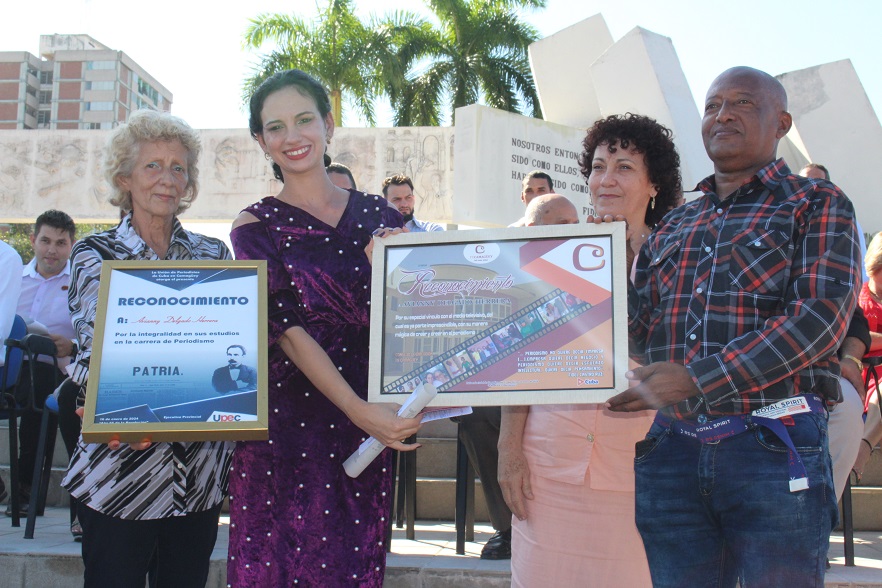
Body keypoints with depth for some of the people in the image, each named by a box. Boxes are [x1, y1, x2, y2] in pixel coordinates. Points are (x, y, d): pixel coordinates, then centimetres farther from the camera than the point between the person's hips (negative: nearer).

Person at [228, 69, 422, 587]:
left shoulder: (378, 215, 8)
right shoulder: (257, 226, 1)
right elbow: (286, 328, -10)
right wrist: (360, 410, -21)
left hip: (374, 423, 2)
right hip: (286, 422, -2)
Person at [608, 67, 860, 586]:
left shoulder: (818, 206, 4)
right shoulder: (673, 227, 19)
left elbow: (822, 316, -12)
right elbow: (635, 329, 15)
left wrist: (695, 379, -19)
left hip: (774, 447, -4)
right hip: (673, 451, 4)